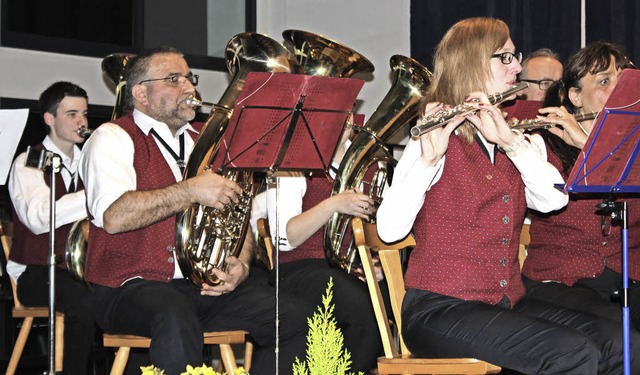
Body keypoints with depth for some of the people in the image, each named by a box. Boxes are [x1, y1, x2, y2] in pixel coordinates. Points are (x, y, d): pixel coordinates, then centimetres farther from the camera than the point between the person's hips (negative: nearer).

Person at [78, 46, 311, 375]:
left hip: (210, 285, 6)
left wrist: (240, 266, -2)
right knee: (177, 322, -40)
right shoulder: (113, 138, 2)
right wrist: (191, 190, -19)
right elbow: (113, 216, -17)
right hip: (135, 286, -6)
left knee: (299, 323, -13)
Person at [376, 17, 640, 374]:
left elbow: (555, 199, -2)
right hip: (442, 309, -7)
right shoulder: (437, 140, -3)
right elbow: (390, 228, -17)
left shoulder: (510, 140, 17)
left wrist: (510, 140, -14)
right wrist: (428, 159, -28)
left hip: (510, 302, 7)